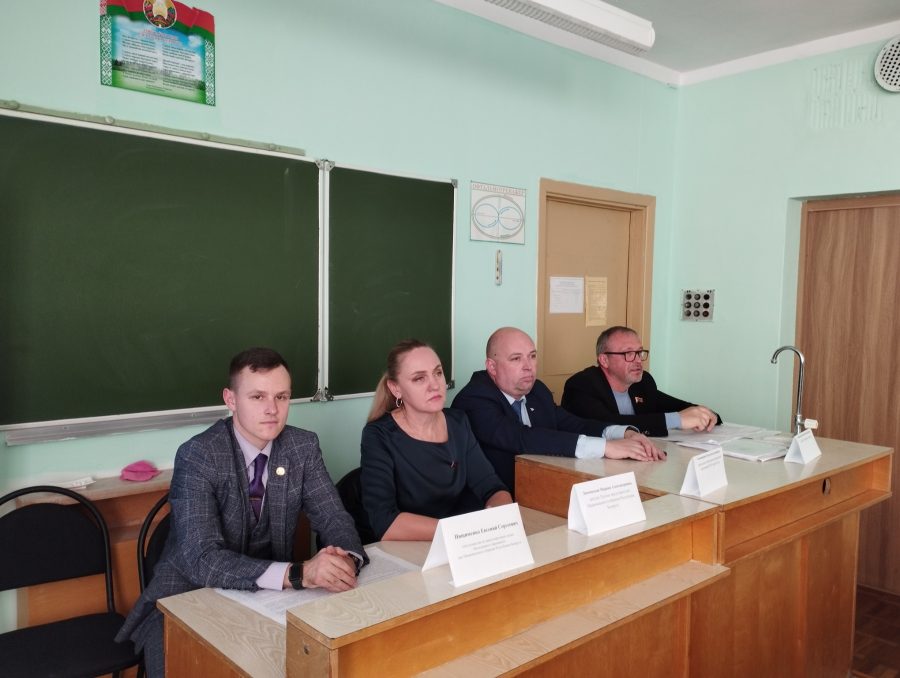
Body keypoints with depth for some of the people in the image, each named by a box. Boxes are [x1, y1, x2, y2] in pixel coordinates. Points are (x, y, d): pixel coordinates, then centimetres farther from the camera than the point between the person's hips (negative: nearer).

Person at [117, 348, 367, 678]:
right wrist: (298, 574, -41)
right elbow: (203, 560, -29)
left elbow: (334, 519, -5)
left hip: (269, 592, 4)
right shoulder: (198, 455, -20)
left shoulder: (303, 446, -6)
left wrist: (347, 559, -29)